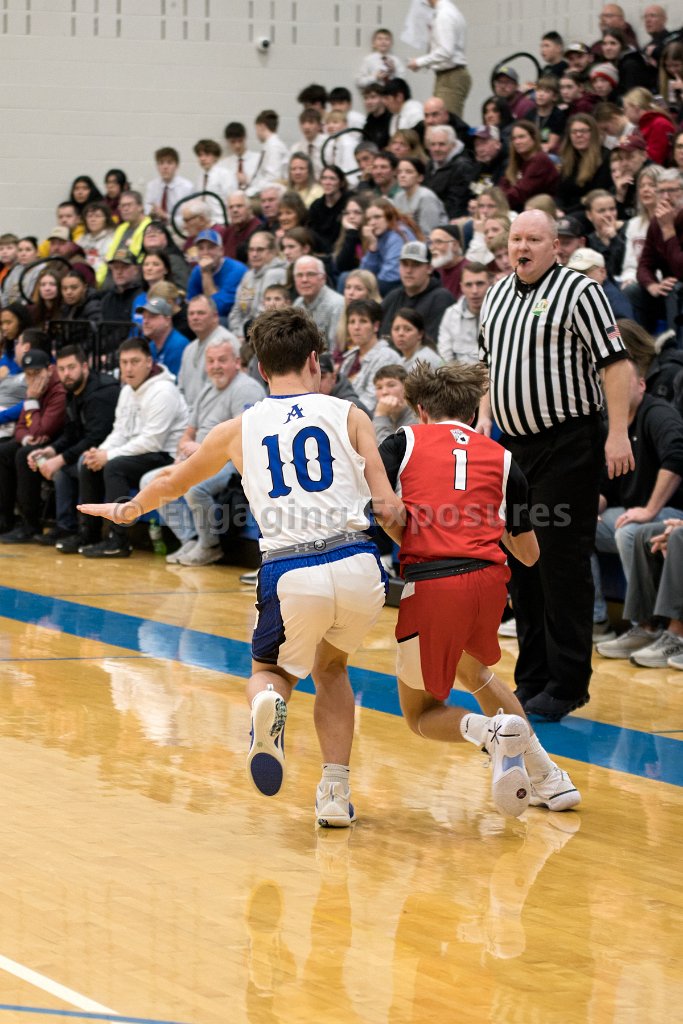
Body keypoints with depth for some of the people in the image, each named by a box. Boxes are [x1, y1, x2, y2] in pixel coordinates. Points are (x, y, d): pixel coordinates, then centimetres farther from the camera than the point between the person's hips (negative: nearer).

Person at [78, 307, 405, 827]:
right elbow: (388, 507, 1)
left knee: (271, 672, 24)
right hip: (357, 565, 1)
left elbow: (172, 483, 33)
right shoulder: (347, 414, 10)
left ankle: (270, 704, -15)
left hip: (291, 574, 0)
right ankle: (336, 794, 17)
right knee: (330, 665, 29)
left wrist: (126, 510, 52)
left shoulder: (240, 429, 15)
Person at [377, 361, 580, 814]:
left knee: (422, 713, 17)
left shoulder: (404, 442, 11)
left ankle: (489, 730, -17)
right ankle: (548, 778, 24)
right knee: (472, 669, 34)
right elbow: (529, 554, 22)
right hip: (489, 581, 3)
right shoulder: (501, 458, 18)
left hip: (429, 585, -3)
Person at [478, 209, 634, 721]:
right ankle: (532, 677, 19)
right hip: (514, 444, 7)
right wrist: (485, 416, 12)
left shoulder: (580, 291, -9)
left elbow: (615, 363, -13)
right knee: (520, 564, 10)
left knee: (563, 563, -6)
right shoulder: (497, 296, 13)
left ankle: (567, 685, -1)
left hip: (568, 443, -7)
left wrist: (618, 434, -19)